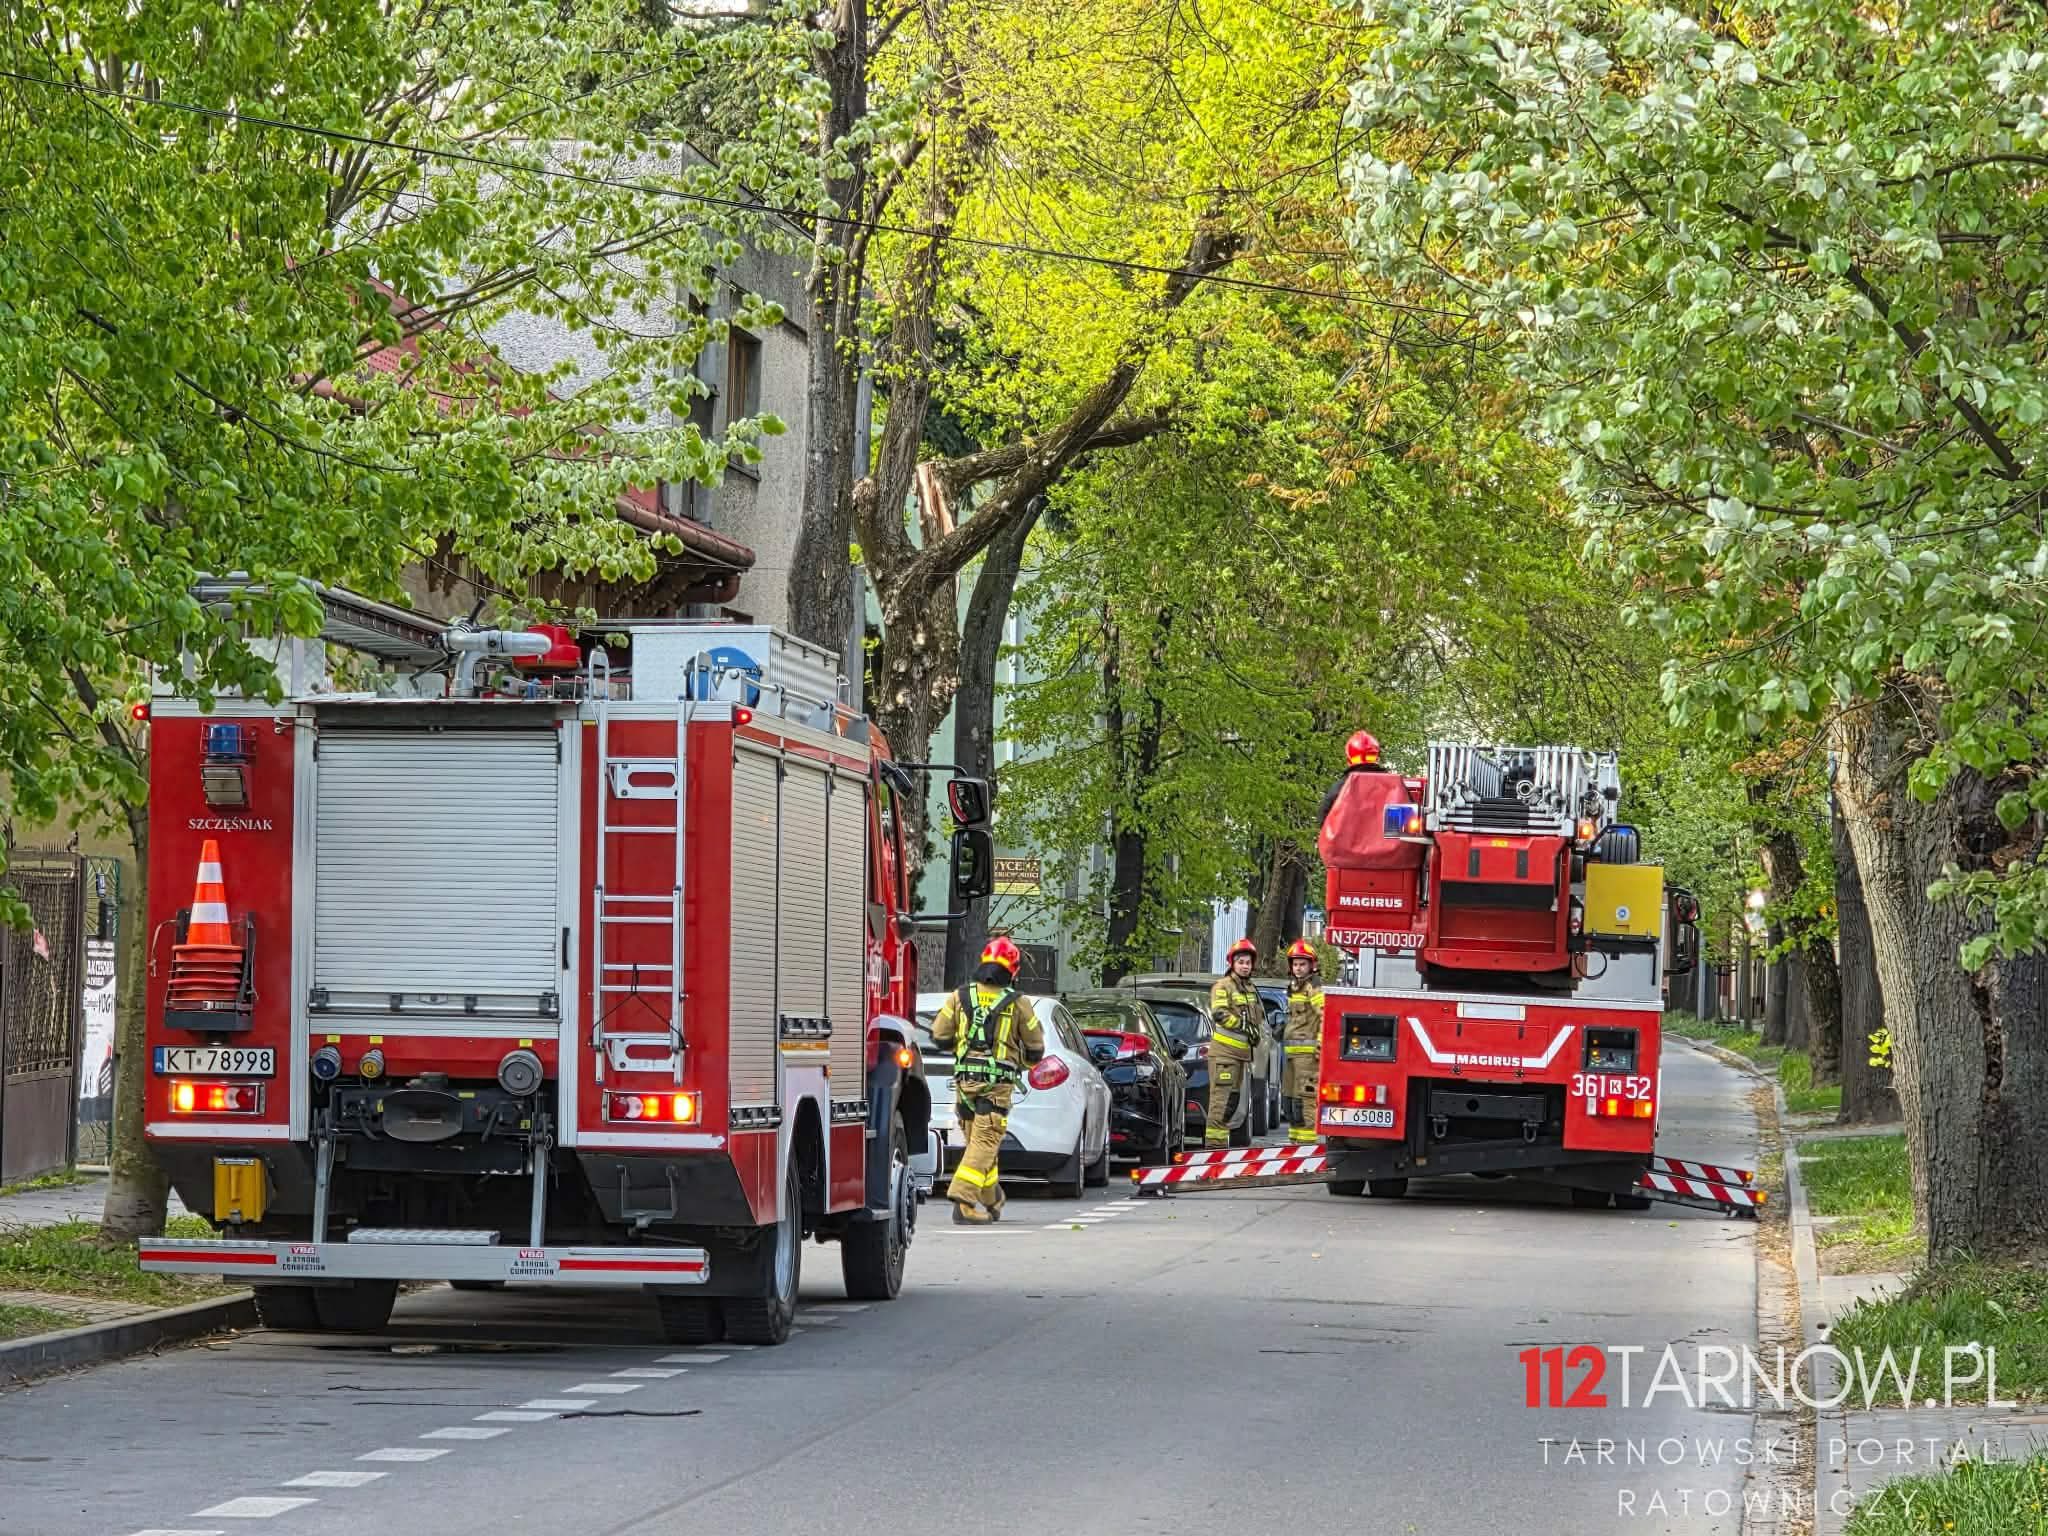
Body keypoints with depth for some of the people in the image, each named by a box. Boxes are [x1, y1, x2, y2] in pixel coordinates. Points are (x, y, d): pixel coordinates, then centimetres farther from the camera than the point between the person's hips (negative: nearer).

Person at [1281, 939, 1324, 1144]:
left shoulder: (1314, 987, -10)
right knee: (1289, 1096, 15)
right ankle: (1295, 1137, 22)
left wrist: (1321, 1044, -23)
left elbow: (1326, 1015, -19)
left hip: (1308, 1051, -10)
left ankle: (1307, 1139, -15)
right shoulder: (1295, 987, 21)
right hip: (1293, 1051, 10)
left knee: (1305, 1097, -13)